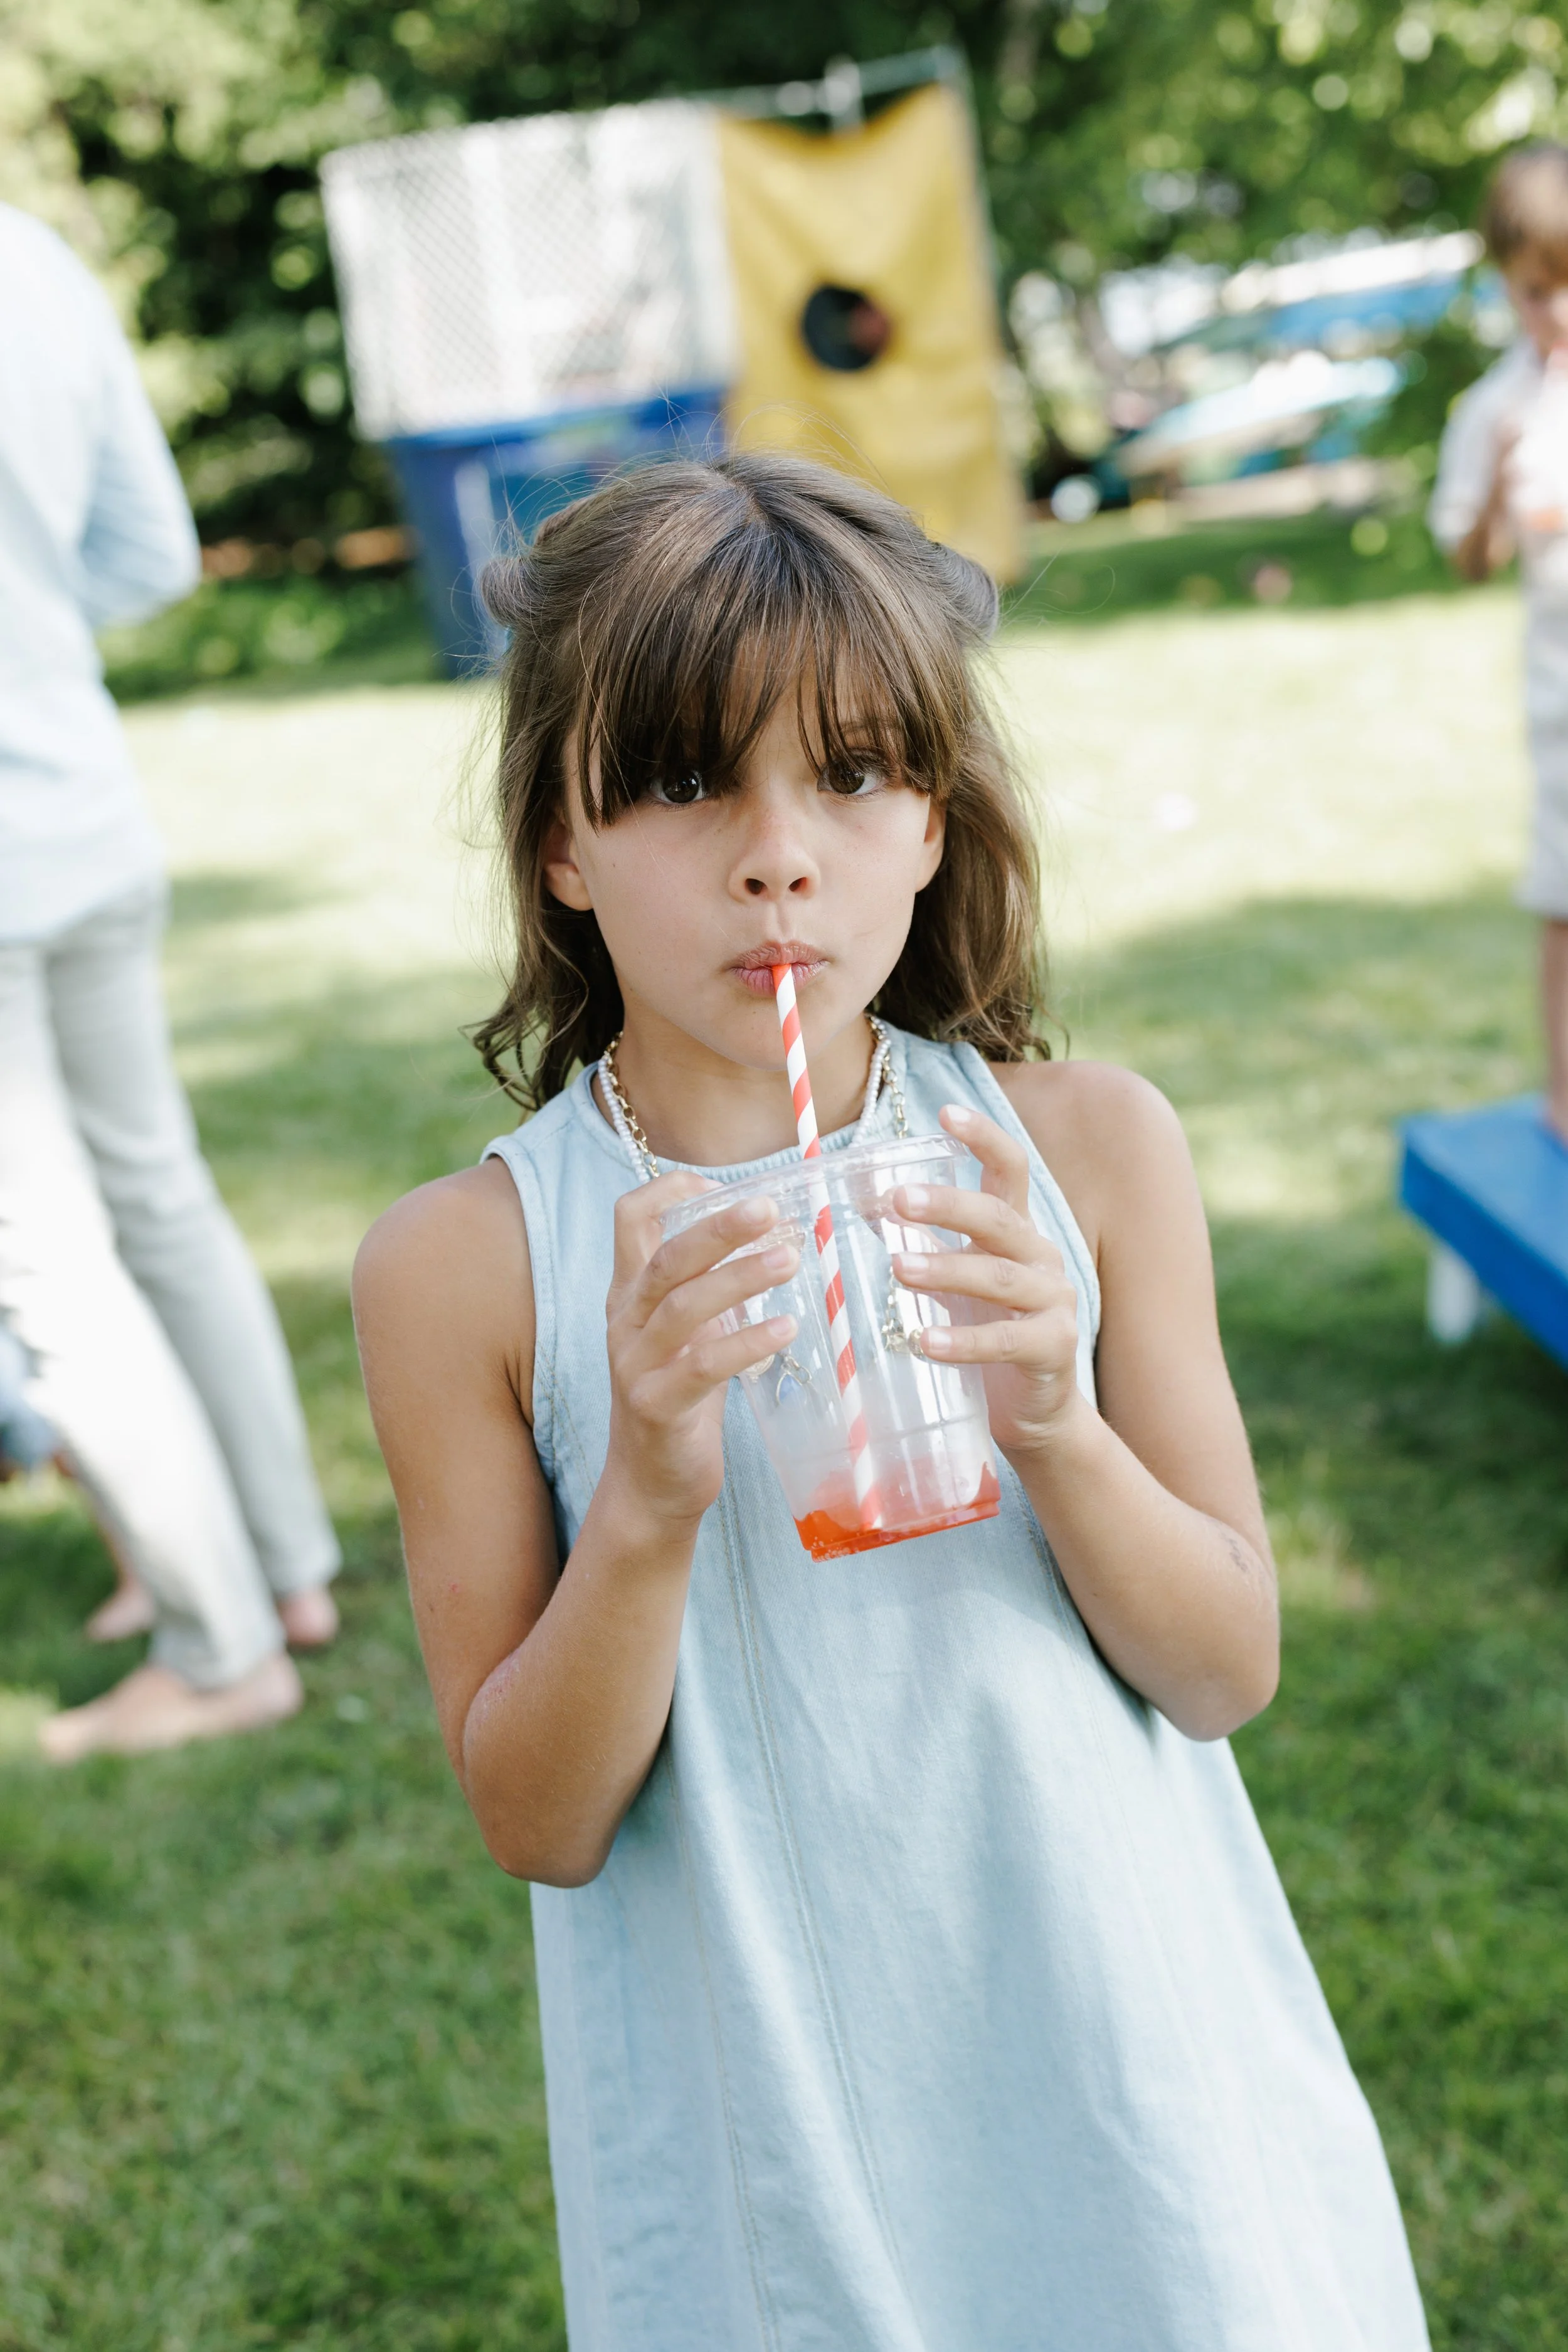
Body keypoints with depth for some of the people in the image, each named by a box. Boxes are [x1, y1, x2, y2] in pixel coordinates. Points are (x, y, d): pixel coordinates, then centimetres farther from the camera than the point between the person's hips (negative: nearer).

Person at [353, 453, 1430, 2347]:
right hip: (770, 2118, -1)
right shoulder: (463, 1265, -12)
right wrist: (651, 1497, -25)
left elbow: (1228, 1672, -4)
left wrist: (1054, 1421, -22)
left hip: (1124, 2049, 2)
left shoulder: (1085, 1152, -8)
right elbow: (536, 1822, -9)